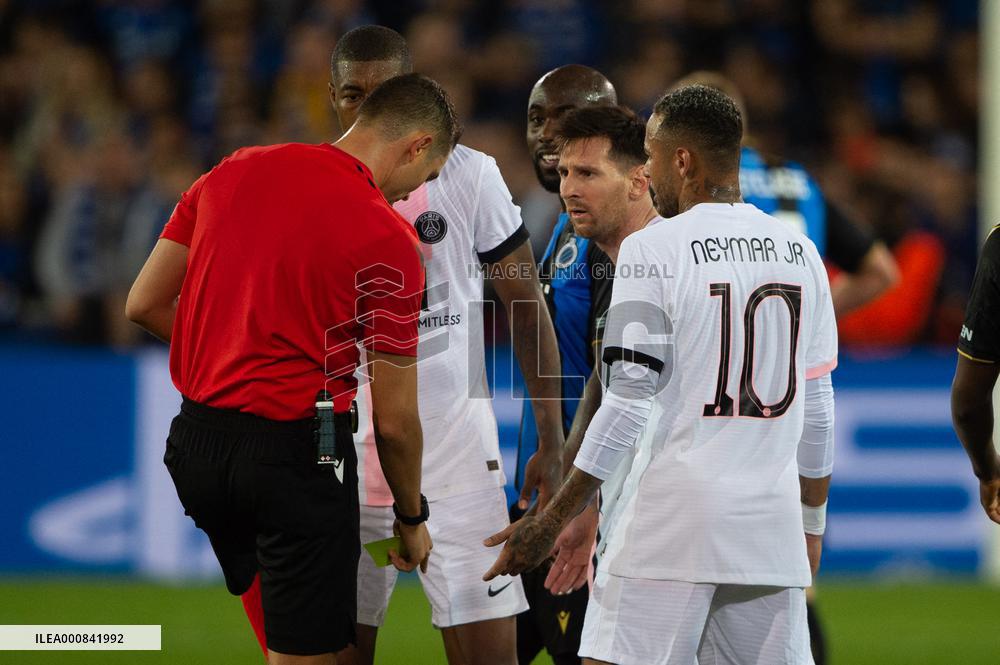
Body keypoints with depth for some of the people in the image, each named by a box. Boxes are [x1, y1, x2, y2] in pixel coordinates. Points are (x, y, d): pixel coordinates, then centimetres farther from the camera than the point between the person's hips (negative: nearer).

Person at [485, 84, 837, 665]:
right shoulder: (800, 253, 10)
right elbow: (818, 409, 14)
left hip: (672, 523, -5)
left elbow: (631, 402, -10)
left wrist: (551, 523, -4)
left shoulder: (653, 250, -6)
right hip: (771, 528, 5)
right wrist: (813, 525, 25)